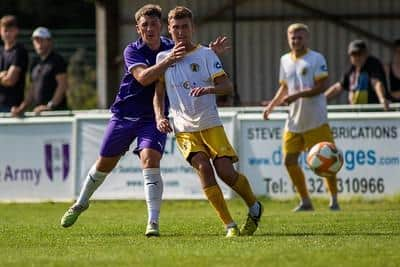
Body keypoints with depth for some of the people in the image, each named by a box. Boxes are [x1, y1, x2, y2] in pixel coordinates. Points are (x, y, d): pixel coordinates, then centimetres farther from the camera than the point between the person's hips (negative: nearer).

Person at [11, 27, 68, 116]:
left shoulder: (57, 60, -3)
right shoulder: (35, 63, 19)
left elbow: (63, 85, -12)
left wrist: (50, 105, -20)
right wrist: (22, 108, 9)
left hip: (56, 111, -7)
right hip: (38, 112, 7)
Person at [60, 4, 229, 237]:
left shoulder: (170, 47, -1)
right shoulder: (132, 51, -11)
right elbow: (143, 77, -29)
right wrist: (169, 61, -39)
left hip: (154, 118, 0)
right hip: (124, 114, 0)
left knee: (150, 161, -22)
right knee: (105, 163, 12)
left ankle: (153, 223, -24)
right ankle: (81, 203, 38)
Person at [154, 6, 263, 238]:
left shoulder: (205, 54, 2)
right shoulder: (164, 58, 8)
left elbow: (227, 86, -5)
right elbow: (159, 94, 15)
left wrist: (208, 89, -26)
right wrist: (160, 117, -3)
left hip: (211, 124, -1)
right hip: (184, 129, 1)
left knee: (226, 171, -12)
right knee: (203, 167, -20)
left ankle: (255, 208, 17)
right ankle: (230, 226, -16)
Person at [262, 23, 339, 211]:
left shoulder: (316, 59, -8)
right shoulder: (285, 60, 10)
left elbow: (321, 86, -16)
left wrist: (297, 95, -24)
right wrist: (272, 105, 8)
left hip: (316, 120, -6)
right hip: (294, 121, 6)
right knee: (289, 160, 0)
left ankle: (334, 199, 11)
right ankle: (305, 201, 13)